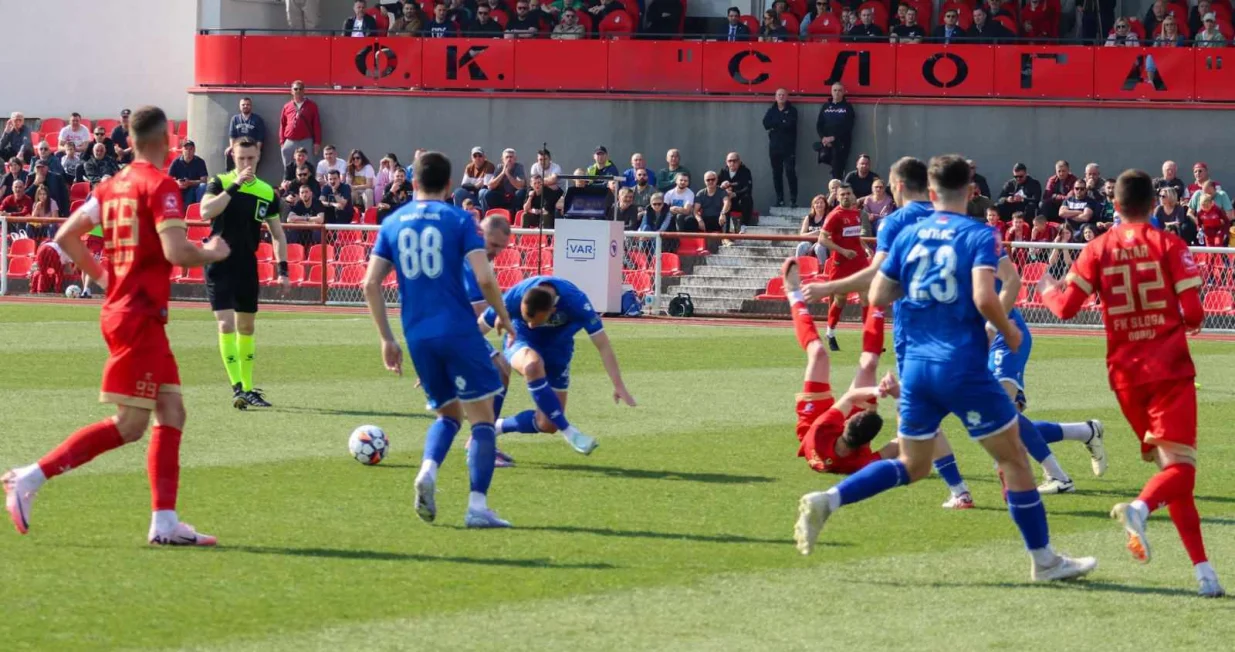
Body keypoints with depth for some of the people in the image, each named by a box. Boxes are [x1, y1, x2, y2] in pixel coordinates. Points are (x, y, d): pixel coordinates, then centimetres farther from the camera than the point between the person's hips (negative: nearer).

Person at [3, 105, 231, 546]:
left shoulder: (111, 186, 11)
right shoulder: (161, 186, -12)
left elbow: (66, 237, 12)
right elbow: (175, 252, -22)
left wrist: (101, 274, 22)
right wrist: (212, 253, -3)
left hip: (120, 309, 9)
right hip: (140, 317, -9)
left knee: (172, 413, 8)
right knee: (128, 426, -7)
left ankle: (165, 523, 4)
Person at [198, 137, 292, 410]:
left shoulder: (266, 192, 4)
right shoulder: (220, 183, -6)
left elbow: (277, 234, 12)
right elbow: (206, 211, -26)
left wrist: (282, 270, 4)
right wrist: (235, 186, -27)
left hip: (247, 265, 4)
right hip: (220, 264, -4)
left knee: (246, 327, 12)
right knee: (226, 324, -15)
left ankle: (248, 389, 22)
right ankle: (237, 388, -19)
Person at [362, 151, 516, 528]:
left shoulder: (392, 224, 10)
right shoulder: (458, 220, -2)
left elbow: (370, 284, 6)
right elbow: (484, 278, -11)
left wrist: (386, 339, 12)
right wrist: (502, 314, 7)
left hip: (417, 337, 4)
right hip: (459, 331, -4)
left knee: (448, 413, 21)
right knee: (482, 416, 3)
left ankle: (428, 469, -8)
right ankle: (477, 506, -7)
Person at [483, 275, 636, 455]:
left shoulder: (574, 301, -32)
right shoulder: (514, 298, -31)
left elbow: (602, 344, -28)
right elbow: (479, 327, -18)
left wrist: (618, 385, -32)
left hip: (557, 349, 2)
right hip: (522, 342, -2)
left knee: (548, 425, -4)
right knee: (533, 365, -41)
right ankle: (568, 432, -31)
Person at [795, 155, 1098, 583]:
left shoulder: (909, 235, 8)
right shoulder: (979, 237, -7)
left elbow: (878, 296, 9)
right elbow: (984, 297, -21)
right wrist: (1009, 331, -4)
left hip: (916, 367, 5)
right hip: (964, 368, -5)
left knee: (912, 466, 18)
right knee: (1013, 459, 6)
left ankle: (826, 501, 1)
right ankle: (1044, 560, 10)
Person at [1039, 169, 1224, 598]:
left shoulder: (1098, 249, 2)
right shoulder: (1169, 245, -5)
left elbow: (1066, 306, 0)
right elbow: (1193, 313, -10)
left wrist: (1047, 288, 22)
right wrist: (1191, 322, 14)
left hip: (1125, 373, 4)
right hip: (1170, 368, -4)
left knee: (1170, 467, 12)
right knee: (1179, 465, -9)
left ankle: (1202, 568, 5)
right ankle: (1140, 508, -42)